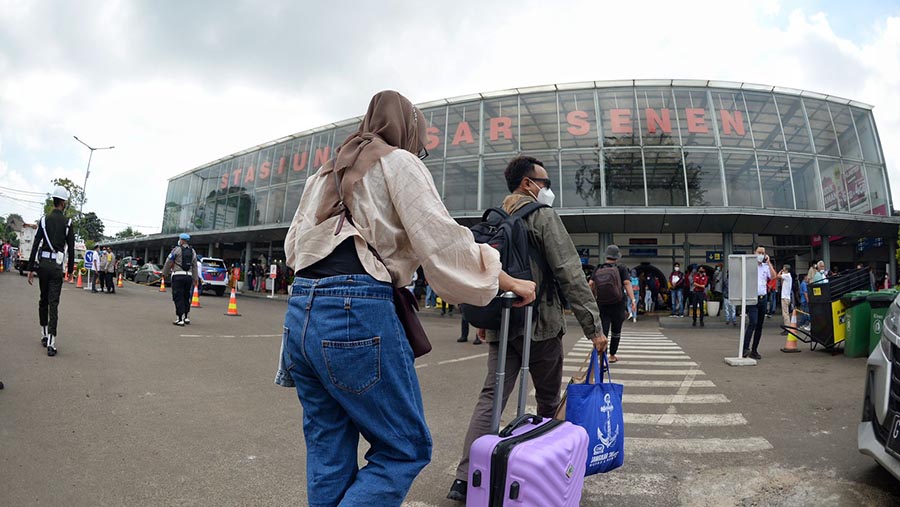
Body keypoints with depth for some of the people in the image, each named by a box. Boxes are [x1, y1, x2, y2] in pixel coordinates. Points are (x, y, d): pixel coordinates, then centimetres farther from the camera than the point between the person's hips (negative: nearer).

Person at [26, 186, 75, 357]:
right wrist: (71, 269, 9)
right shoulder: (68, 223, -1)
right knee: (53, 303, -4)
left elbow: (35, 245, 0)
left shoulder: (44, 220, 3)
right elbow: (71, 249, 0)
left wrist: (31, 269, 1)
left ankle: (44, 335, 25)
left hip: (42, 263, 2)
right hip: (57, 265, -2)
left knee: (43, 300, 17)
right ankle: (51, 343, -10)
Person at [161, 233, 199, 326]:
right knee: (186, 297, 15)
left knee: (178, 298, -2)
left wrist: (164, 274, 10)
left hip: (178, 276, -5)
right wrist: (195, 278, 15)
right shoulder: (192, 251, 10)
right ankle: (187, 317, 20)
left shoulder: (176, 250, -4)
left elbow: (168, 262, -1)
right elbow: (195, 266, 12)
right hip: (189, 276, 5)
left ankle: (180, 319, -5)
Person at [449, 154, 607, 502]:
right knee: (549, 400, 14)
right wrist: (594, 326, -13)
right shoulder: (543, 216, -8)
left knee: (491, 396, 4)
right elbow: (570, 274, -14)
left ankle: (465, 478, -2)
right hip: (540, 323, -5)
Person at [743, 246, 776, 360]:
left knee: (759, 325, 6)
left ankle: (754, 350, 13)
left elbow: (773, 276, -4)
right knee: (753, 322, -19)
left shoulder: (766, 267, 12)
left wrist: (769, 263, -5)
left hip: (763, 298, 5)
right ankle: (745, 348, -20)